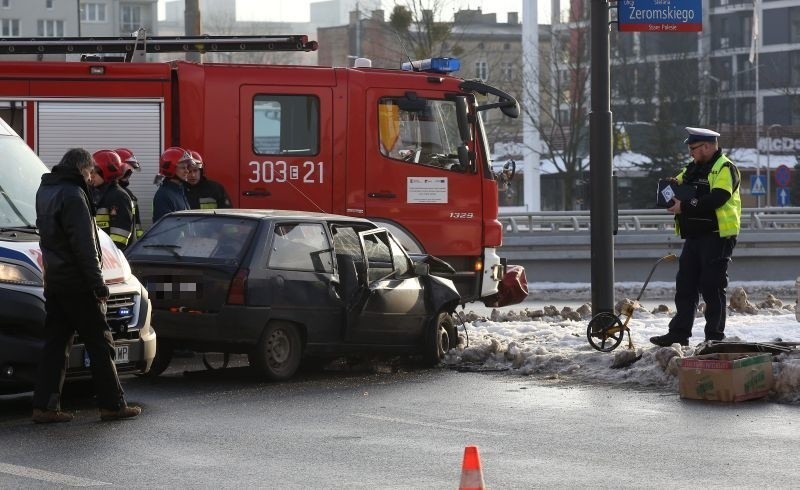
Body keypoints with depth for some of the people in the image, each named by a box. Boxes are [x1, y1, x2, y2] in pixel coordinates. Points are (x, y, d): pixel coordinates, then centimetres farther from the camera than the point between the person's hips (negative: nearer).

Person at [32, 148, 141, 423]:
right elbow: (83, 244, -19)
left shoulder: (45, 191, 14)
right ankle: (112, 405, 2)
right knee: (99, 343, -1)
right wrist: (97, 282, -16)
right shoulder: (72, 194, -15)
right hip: (77, 282, -9)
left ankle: (44, 406, 5)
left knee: (55, 343, 8)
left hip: (54, 280, 9)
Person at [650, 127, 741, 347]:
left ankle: (715, 336, 2)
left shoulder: (725, 168, -10)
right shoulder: (693, 168, 18)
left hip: (718, 236, -8)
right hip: (694, 236, 8)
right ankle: (679, 333, 14)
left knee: (712, 287, -5)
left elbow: (717, 198, -23)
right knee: (685, 285, 8)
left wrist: (685, 206, -24)